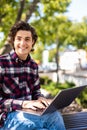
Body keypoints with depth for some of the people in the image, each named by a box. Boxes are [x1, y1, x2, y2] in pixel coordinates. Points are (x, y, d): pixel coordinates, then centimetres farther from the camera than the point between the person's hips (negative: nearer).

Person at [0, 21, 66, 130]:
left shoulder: (33, 65, 10)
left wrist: (40, 98, -5)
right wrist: (23, 103, -23)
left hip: (30, 112, 6)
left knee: (55, 115, -29)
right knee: (53, 117, -33)